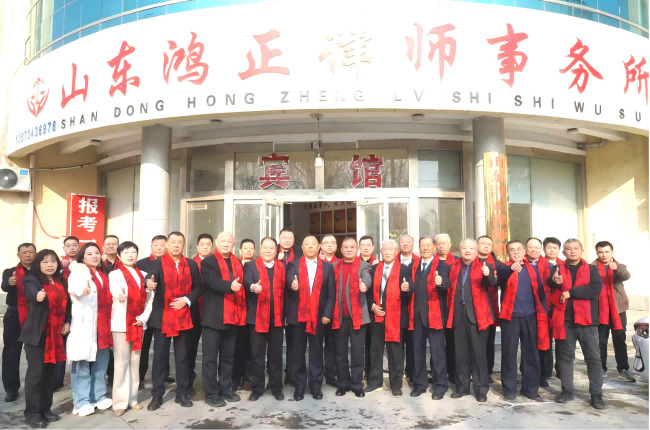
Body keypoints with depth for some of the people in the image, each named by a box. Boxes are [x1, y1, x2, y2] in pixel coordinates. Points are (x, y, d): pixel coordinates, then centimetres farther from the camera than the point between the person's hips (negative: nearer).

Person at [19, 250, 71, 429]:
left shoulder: (61, 282, 11)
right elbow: (31, 293, -30)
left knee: (51, 373, 12)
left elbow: (67, 303, 18)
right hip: (37, 334, -6)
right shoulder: (31, 280, -8)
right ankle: (32, 413, 9)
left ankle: (45, 409, 23)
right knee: (35, 373, -2)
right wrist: (38, 296, -53)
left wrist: (67, 322, 4)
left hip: (55, 334, 6)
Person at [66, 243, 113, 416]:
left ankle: (98, 396, 24)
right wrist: (82, 288, -50)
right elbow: (73, 286, -28)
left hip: (103, 323, 7)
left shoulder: (102, 274, 17)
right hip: (85, 323, -7)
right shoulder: (78, 271, -5)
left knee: (101, 361, 12)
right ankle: (82, 401, 6)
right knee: (82, 362, -3)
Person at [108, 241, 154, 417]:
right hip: (121, 323, -4)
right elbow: (116, 293, -19)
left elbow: (149, 299, 8)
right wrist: (120, 297, -42)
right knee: (121, 362, -2)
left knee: (135, 361, 9)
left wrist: (143, 318, -5)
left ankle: (132, 398, 18)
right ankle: (120, 402, 6)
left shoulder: (143, 275, 10)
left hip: (138, 324, 4)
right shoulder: (115, 274, -1)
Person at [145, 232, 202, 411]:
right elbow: (151, 278, -20)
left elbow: (197, 287, 6)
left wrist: (187, 300, -10)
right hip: (162, 317, -2)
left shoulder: (191, 264, 7)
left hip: (184, 317, 2)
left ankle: (182, 393, 20)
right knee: (160, 357, 5)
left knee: (182, 357, 9)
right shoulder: (158, 263, -1)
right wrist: (149, 283, -43)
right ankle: (157, 395, 16)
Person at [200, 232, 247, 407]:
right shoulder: (208, 262, -3)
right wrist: (230, 286, -36)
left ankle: (226, 388, 26)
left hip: (233, 316, 6)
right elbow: (212, 282, -20)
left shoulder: (237, 263, 14)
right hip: (214, 316, -5)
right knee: (211, 357, 2)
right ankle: (211, 393, 11)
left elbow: (242, 284, 15)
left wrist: (242, 311, 4)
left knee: (228, 356, 15)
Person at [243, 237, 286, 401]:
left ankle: (276, 388, 21)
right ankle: (257, 388, 18)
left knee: (276, 354, 9)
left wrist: (285, 313, -1)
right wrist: (253, 287, -39)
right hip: (257, 316, -2)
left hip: (277, 317, 2)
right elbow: (246, 282, -16)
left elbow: (284, 290, 5)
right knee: (257, 354, 6)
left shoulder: (282, 267, 9)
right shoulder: (250, 266, 3)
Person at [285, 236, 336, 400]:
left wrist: (327, 314, -5)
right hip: (298, 316, 0)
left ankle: (316, 386, 18)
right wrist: (292, 285, -32)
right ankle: (299, 387, 17)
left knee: (317, 353, 7)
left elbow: (331, 293, 4)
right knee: (298, 353, 7)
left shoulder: (327, 267, 6)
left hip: (318, 316, 0)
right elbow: (289, 282, -10)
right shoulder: (293, 265, 6)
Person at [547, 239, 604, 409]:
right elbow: (547, 287, -10)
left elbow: (596, 289, -11)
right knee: (565, 357, 9)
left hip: (586, 319, -1)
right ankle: (567, 391, 20)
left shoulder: (591, 269, 6)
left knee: (593, 357, 4)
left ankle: (596, 394, 15)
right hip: (565, 320, 1)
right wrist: (554, 281, -34)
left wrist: (570, 292, -14)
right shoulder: (557, 269, 8)